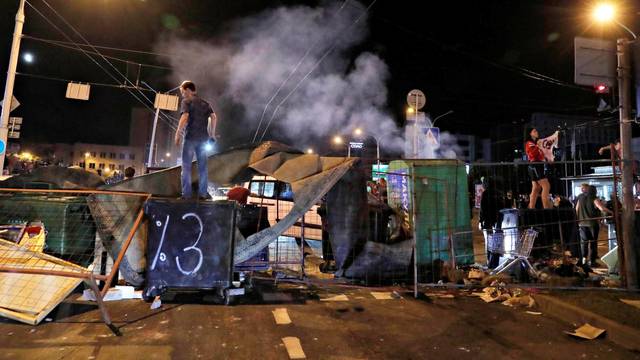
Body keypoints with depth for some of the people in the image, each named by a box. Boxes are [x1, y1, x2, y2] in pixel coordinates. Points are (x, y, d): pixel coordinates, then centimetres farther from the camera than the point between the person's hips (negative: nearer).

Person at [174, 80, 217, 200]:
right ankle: (203, 193, 7)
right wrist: (212, 133, 9)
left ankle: (186, 194, -1)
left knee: (186, 166, 1)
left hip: (190, 137, -4)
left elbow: (185, 116, -16)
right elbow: (214, 117, 4)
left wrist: (178, 133, -15)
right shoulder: (205, 103, 15)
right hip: (203, 138, 5)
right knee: (202, 166, 7)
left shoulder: (186, 102, 0)